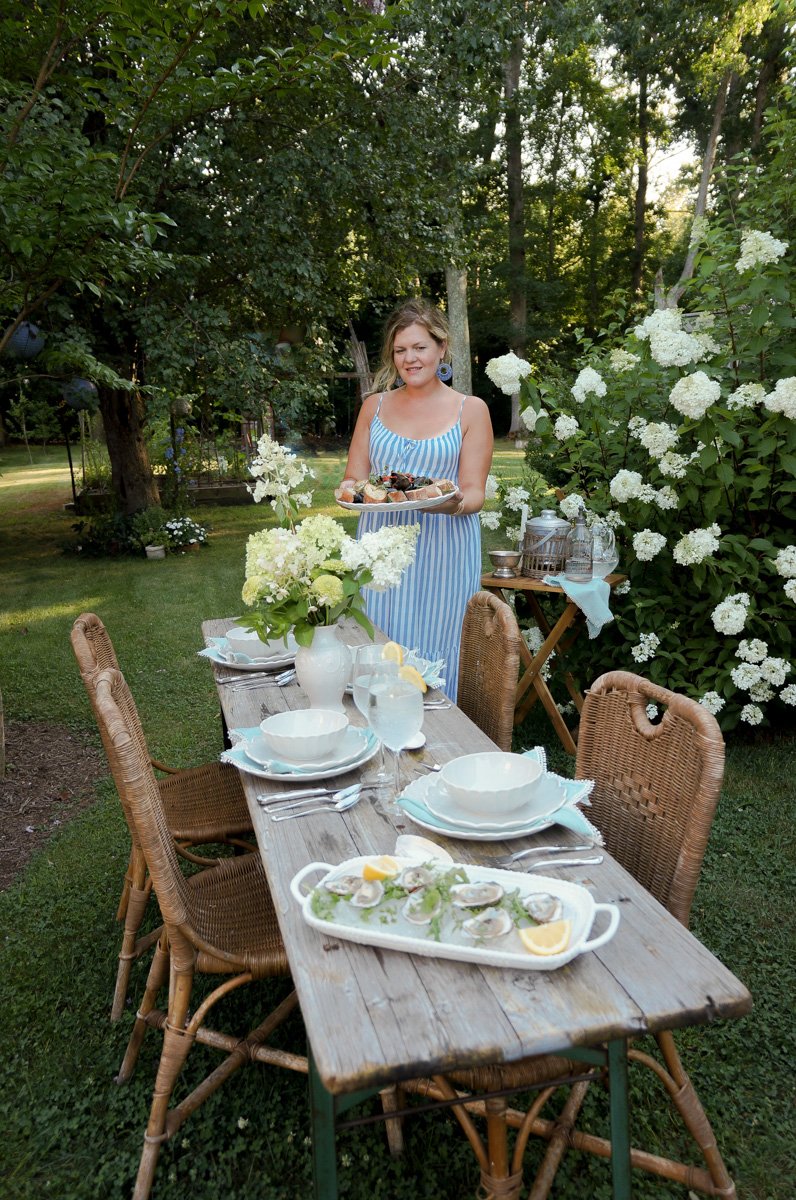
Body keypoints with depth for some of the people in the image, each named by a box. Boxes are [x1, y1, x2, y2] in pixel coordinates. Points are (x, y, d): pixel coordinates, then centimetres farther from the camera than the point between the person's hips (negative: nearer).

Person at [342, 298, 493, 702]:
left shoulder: (470, 410, 4)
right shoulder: (374, 406, 12)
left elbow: (474, 494, -1)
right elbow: (354, 477, 12)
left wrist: (454, 504, -24)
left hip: (443, 551, -2)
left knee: (434, 660, 0)